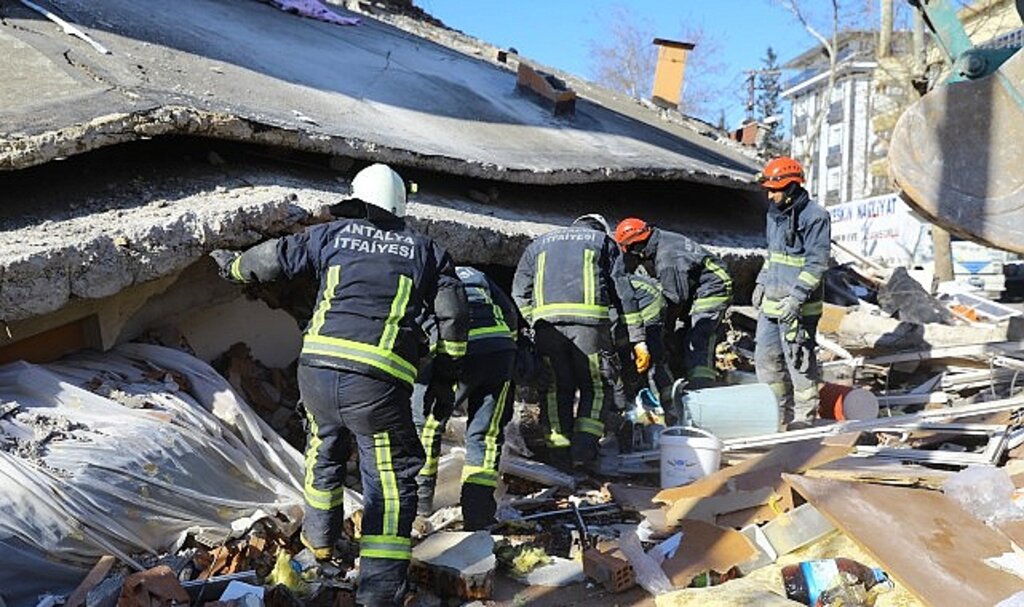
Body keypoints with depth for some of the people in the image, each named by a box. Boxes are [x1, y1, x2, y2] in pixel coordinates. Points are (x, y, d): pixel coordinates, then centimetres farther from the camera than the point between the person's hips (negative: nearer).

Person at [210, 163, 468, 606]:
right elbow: (454, 312, 7)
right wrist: (451, 354, 27)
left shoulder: (332, 235, 13)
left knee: (325, 450, 30)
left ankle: (320, 536, 51)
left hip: (317, 368, 3)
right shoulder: (424, 250, 11)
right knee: (391, 481, 7)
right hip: (377, 381, -3)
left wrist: (234, 264, 41)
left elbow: (274, 256, 20)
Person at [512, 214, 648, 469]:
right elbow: (623, 292, 14)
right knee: (597, 386, 11)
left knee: (555, 387, 12)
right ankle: (584, 448, -2)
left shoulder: (540, 242, 30)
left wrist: (533, 325, 14)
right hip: (589, 318, -2)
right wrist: (638, 340, 11)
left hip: (546, 320, 2)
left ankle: (558, 454, 10)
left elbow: (520, 292, 17)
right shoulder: (604, 241, 23)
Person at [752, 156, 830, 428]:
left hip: (798, 306, -8)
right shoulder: (775, 214, 13)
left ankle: (803, 417, 13)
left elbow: (817, 263, -18)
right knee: (766, 356, 12)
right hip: (771, 302, 9)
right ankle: (778, 411, 26)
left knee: (799, 361, 0)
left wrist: (796, 298, -23)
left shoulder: (814, 216, -13)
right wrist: (762, 283, 18)